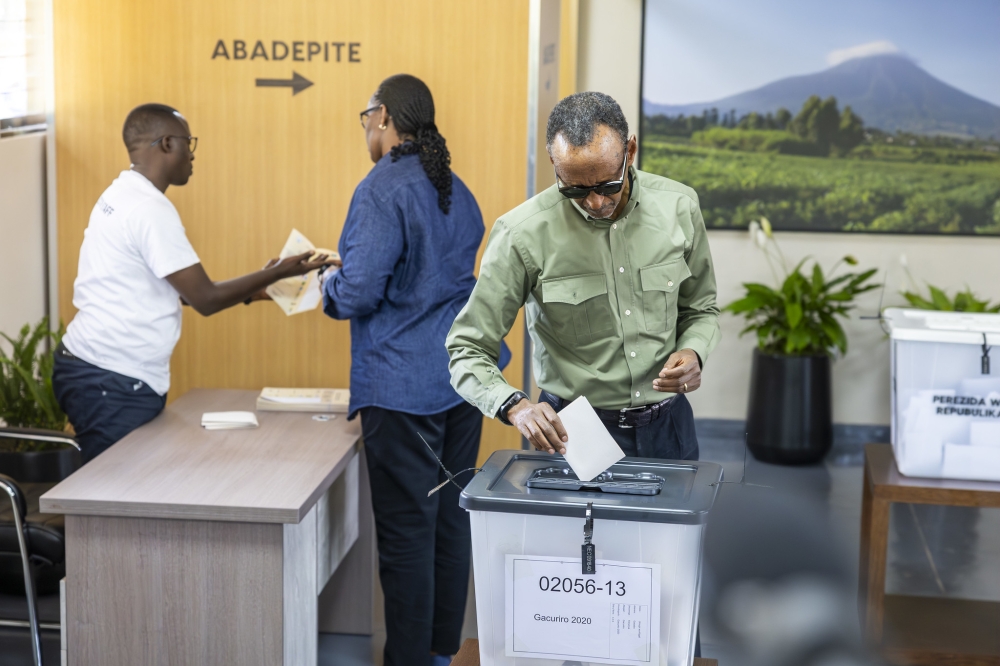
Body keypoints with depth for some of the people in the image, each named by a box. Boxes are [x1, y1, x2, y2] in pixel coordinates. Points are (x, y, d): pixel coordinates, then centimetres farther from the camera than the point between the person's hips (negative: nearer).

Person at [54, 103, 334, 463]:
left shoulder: (120, 197, 13)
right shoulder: (150, 210, -17)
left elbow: (182, 288, 18)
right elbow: (206, 299, -15)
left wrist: (251, 290, 17)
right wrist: (278, 272, -5)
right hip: (113, 386, -10)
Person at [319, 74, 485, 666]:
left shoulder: (383, 190, -14)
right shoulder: (458, 191, 12)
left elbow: (360, 293, -20)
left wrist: (330, 284, 3)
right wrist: (349, 276, 25)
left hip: (403, 385, -9)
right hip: (462, 374, 9)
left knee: (406, 533, -2)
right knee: (451, 519, 15)